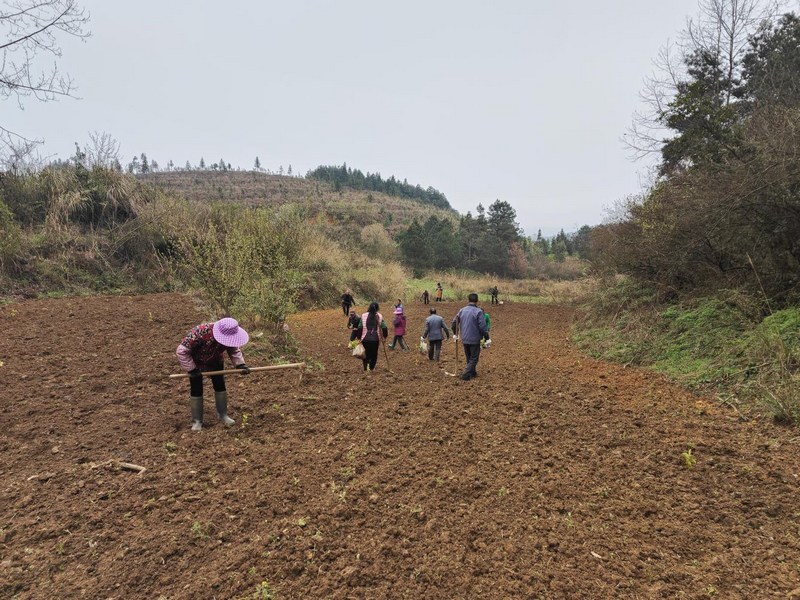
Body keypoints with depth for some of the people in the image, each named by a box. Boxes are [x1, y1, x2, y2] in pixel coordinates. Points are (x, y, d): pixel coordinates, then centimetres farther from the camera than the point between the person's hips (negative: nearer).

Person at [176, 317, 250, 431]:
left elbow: (234, 350, -11)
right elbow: (181, 351, -35)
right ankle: (197, 420, 13)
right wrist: (192, 369, -30)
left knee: (220, 386, 6)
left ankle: (223, 415, 23)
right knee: (196, 390, -2)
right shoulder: (200, 333, -43)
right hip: (196, 362, -4)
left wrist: (240, 364, -28)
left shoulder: (229, 336, -28)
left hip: (215, 361, 4)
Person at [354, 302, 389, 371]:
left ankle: (366, 367, -9)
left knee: (366, 353, 11)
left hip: (365, 339, 0)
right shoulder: (379, 316, 1)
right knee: (374, 354, 15)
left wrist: (359, 337, 8)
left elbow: (360, 328, -1)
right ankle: (372, 368, 17)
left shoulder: (364, 315, 2)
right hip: (375, 339, 0)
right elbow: (384, 328, -3)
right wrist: (385, 337, 9)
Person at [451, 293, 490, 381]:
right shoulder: (478, 312, -14)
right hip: (475, 340, -5)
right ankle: (466, 375, -5)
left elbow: (454, 322, 10)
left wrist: (455, 334, 23)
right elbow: (483, 327, -17)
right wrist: (487, 339, -10)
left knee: (469, 358, 20)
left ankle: (472, 373, 33)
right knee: (474, 358, 5)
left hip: (464, 339, 6)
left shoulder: (462, 310, 3)